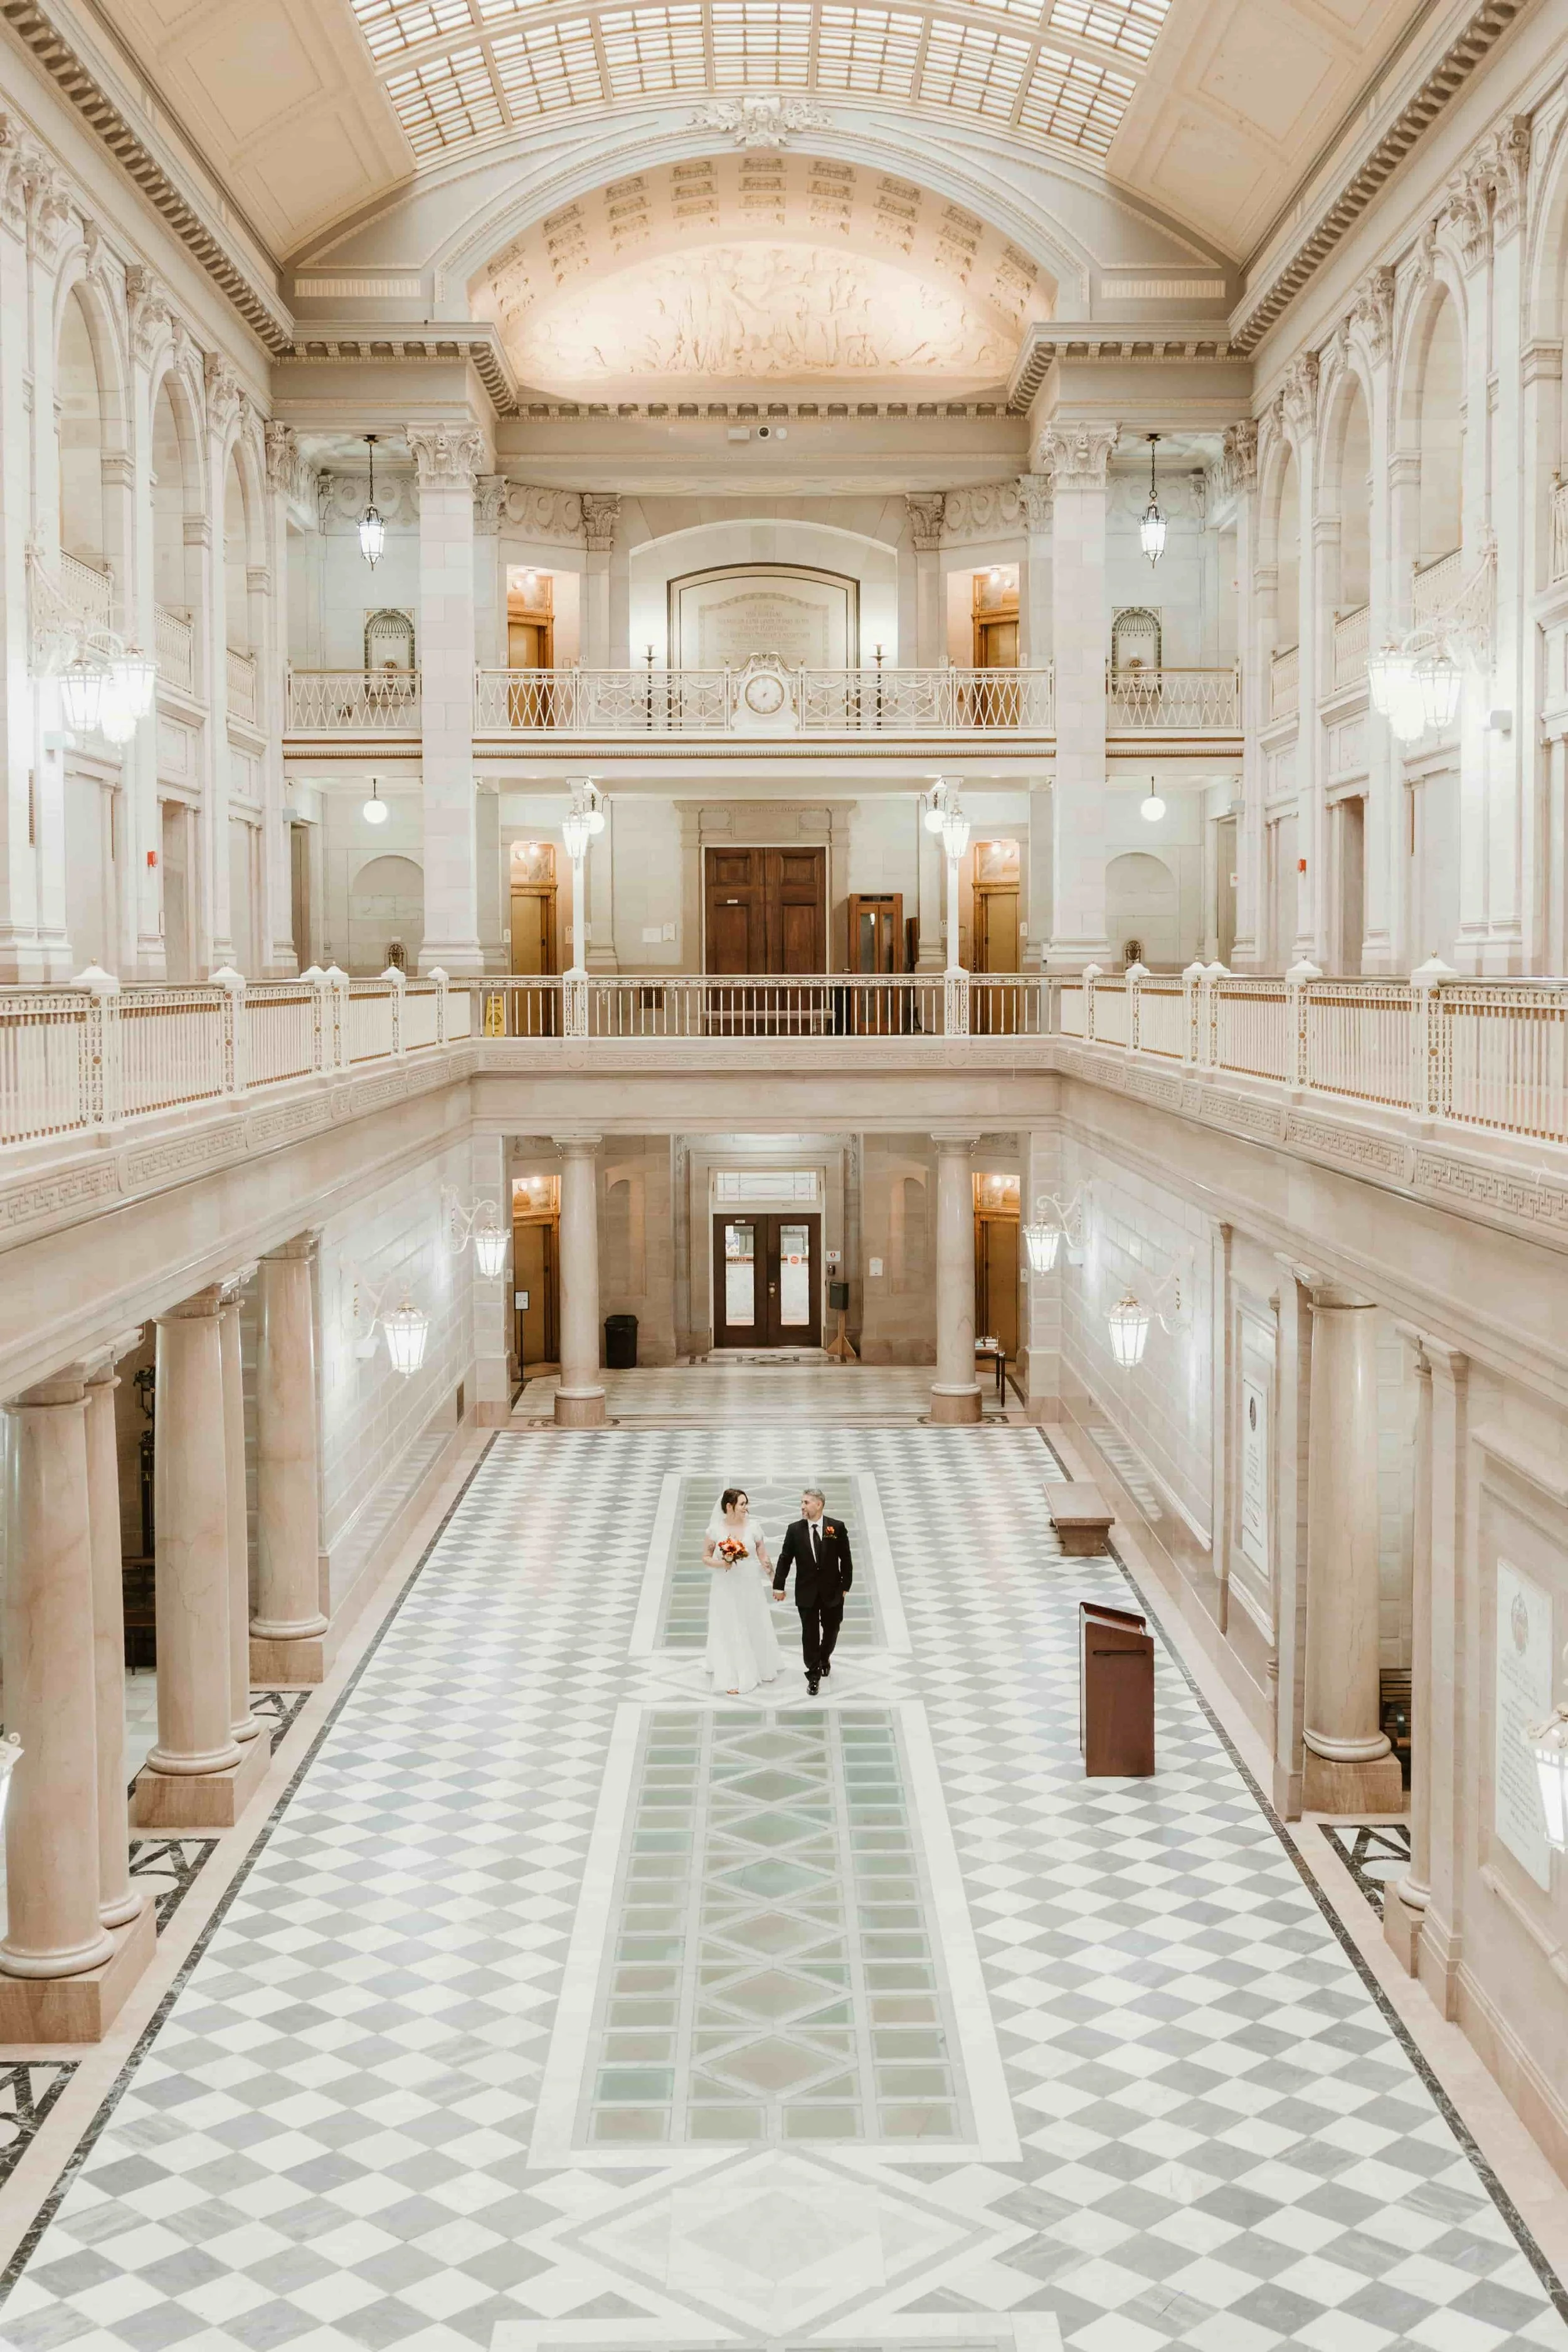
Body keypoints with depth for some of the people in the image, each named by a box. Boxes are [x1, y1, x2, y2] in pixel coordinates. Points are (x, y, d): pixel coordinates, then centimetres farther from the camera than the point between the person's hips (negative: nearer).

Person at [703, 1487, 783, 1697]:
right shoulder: (715, 1529, -11)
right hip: (726, 1589, -2)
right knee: (729, 1632, 5)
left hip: (750, 1587, 2)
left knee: (756, 1628, 15)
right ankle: (732, 1678, 15)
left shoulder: (753, 1526, -6)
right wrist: (721, 1564, -21)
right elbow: (706, 1557, -1)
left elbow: (763, 1557, 0)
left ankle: (762, 1669, 36)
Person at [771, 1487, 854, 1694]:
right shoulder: (794, 1529, -5)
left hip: (831, 1591, 0)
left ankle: (824, 1658, 44)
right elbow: (785, 1559, -3)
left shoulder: (837, 1527, -7)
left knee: (831, 1629, 15)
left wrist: (845, 1585, -4)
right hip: (806, 1592, 0)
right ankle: (813, 1674, 12)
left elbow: (846, 1559, -2)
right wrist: (778, 1586, -6)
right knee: (810, 1634, 2)